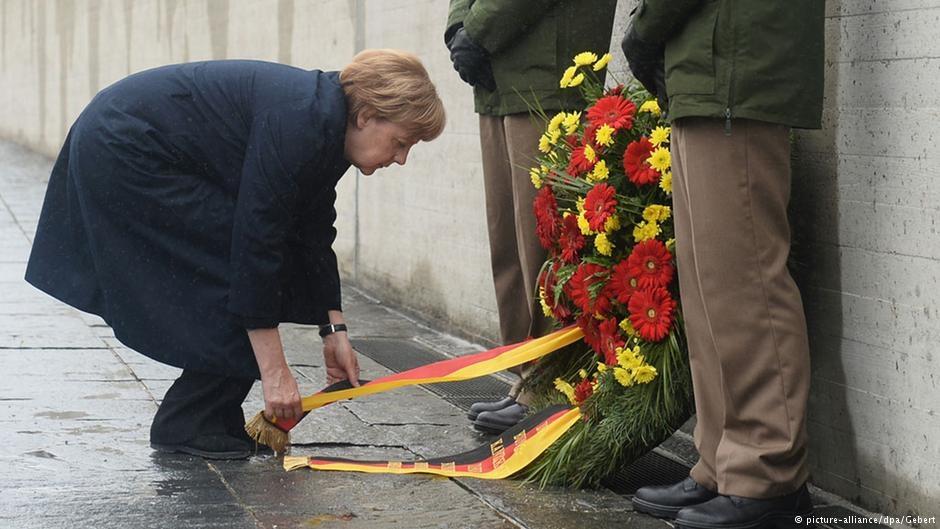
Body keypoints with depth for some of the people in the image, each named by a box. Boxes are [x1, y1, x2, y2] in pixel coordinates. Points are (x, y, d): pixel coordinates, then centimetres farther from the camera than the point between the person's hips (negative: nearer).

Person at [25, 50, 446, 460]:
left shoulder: (327, 127, 2)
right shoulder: (298, 125, -27)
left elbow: (314, 237, 12)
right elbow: (256, 242, -27)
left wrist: (333, 330, 9)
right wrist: (274, 371, -24)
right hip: (124, 154, -10)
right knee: (239, 276, -9)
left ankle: (218, 420, 14)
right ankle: (186, 426, 0)